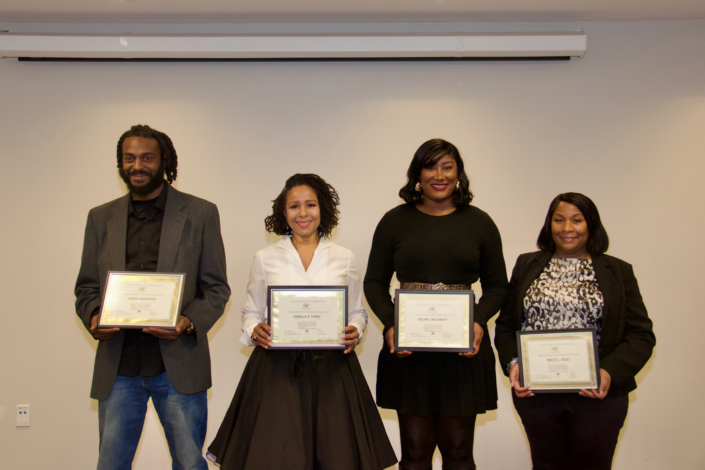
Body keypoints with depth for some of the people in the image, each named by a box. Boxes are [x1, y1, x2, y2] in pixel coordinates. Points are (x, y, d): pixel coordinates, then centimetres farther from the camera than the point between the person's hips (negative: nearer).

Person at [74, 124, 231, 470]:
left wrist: (189, 323, -17)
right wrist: (93, 318, -10)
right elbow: (86, 288, 12)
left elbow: (217, 289, 1)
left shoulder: (200, 214, 2)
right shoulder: (100, 218, 10)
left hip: (178, 365, -2)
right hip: (118, 367, 3)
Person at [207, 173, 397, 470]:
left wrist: (355, 333, -7)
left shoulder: (344, 258, 9)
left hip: (331, 368, 1)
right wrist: (254, 332, -8)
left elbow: (357, 311, 14)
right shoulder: (265, 258, 8)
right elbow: (251, 312, 12)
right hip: (277, 367, 0)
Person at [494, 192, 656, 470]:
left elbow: (641, 335, 0)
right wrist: (512, 363, -8)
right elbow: (506, 324, 9)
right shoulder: (527, 265, 9)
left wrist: (611, 372, -15)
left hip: (598, 395, -1)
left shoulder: (618, 272, 5)